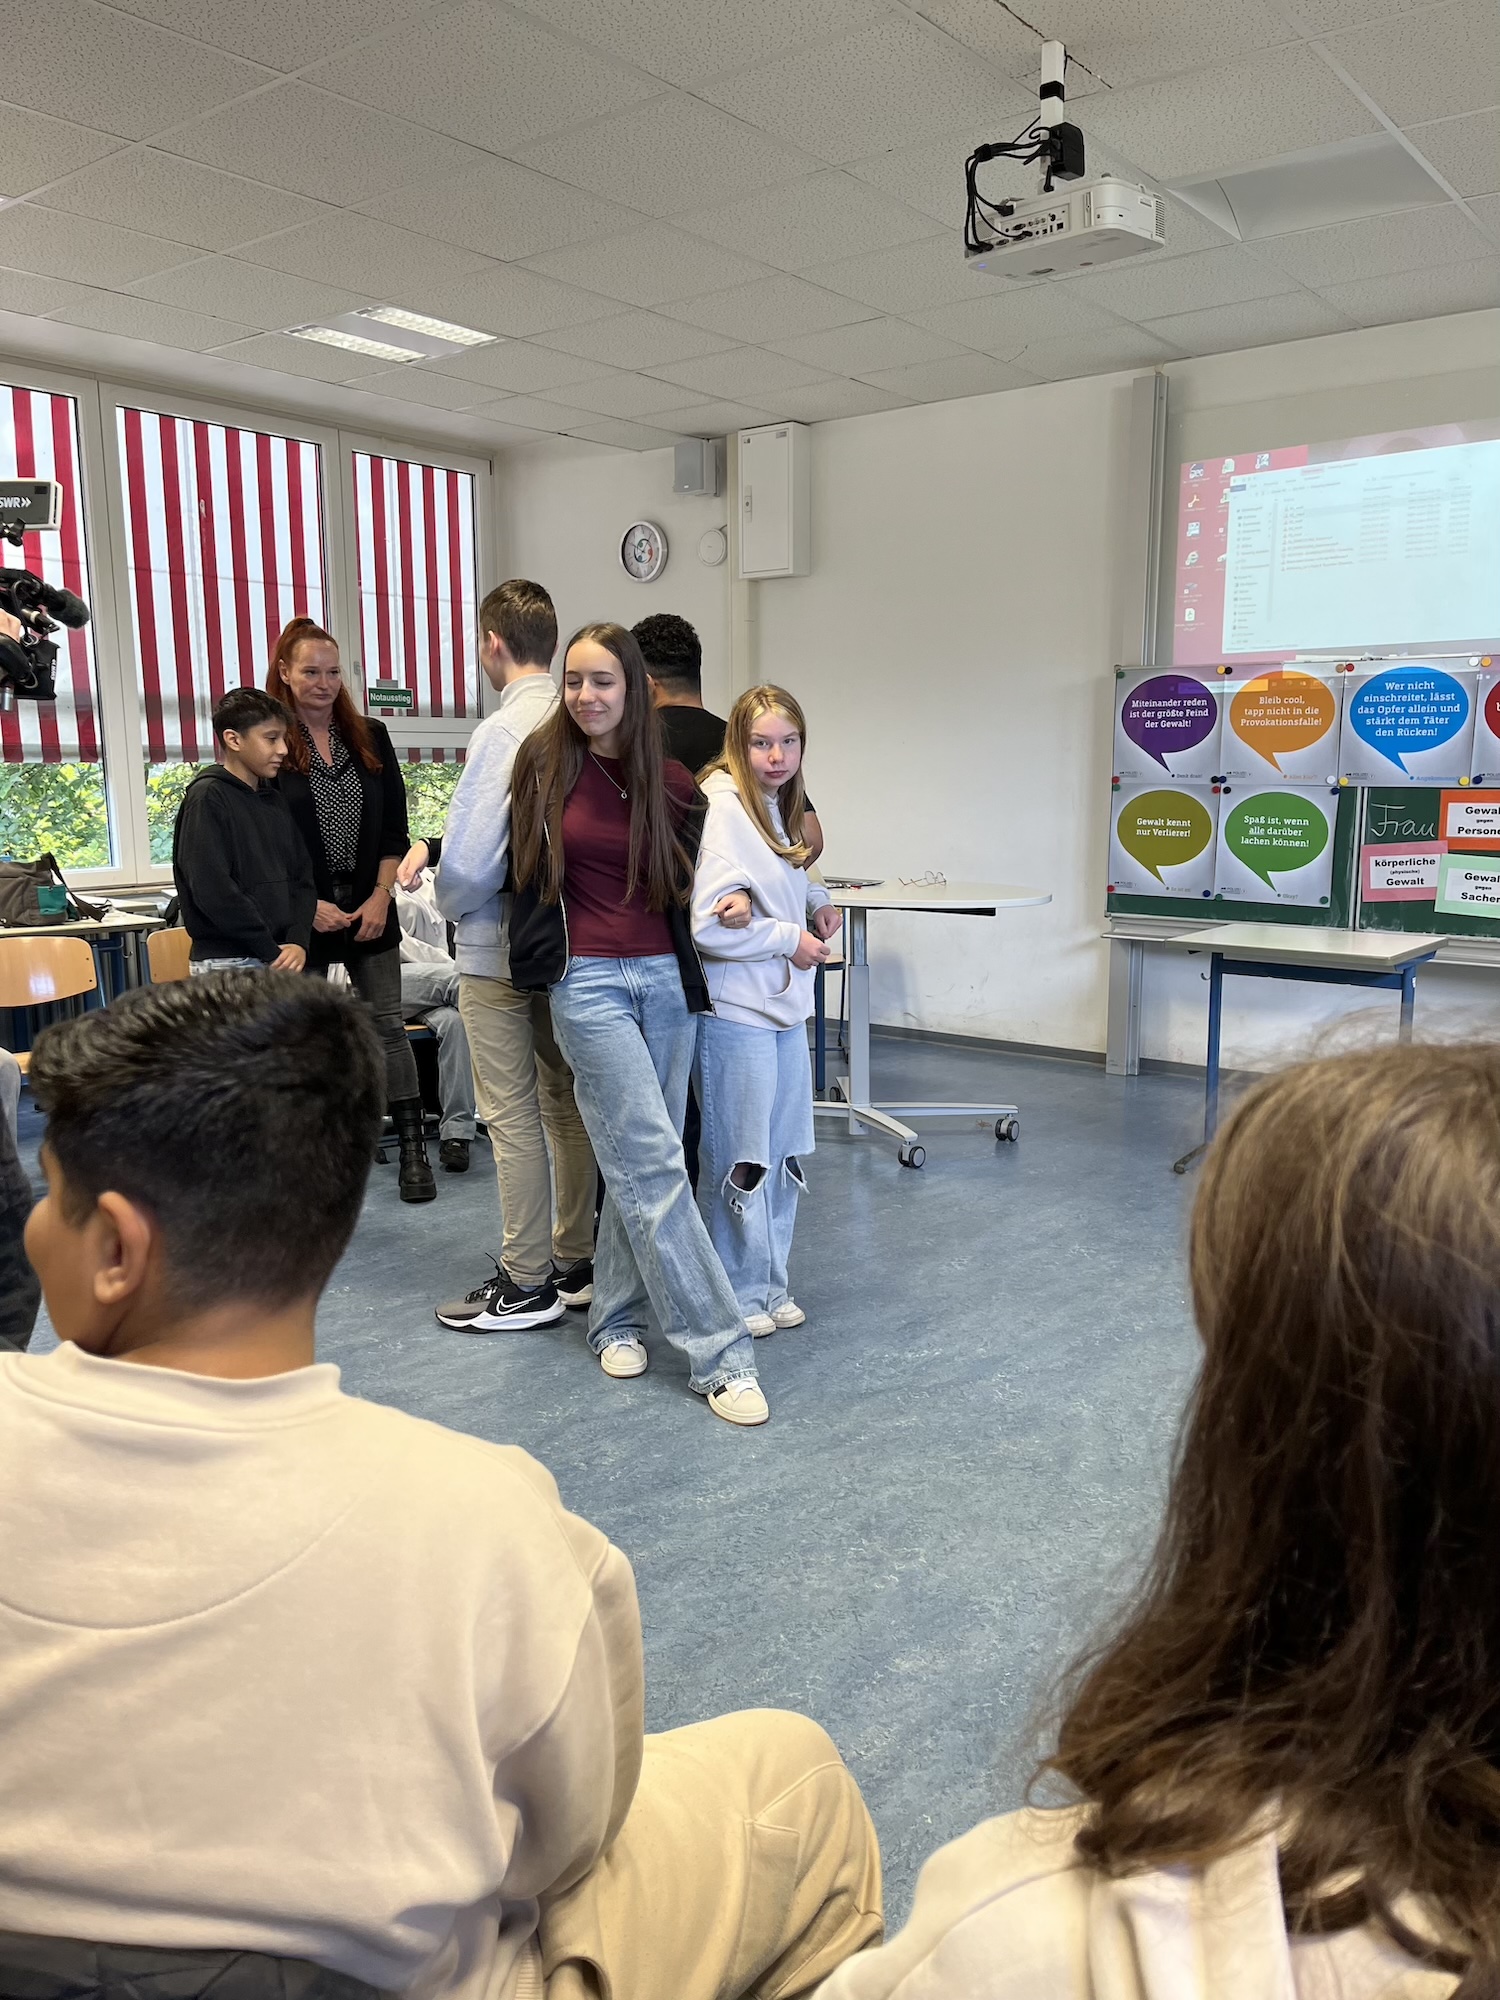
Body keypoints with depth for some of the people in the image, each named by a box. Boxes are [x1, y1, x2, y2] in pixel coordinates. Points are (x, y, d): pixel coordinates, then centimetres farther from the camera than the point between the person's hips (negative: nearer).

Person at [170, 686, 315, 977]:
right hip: (227, 964, -7)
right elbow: (213, 889, -16)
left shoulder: (273, 800, 14)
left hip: (281, 960, 7)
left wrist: (298, 941, -4)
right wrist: (269, 951, -14)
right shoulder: (208, 798, -8)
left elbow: (302, 875, 12)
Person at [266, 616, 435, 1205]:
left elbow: (394, 827, 7)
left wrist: (381, 898, -4)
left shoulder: (370, 738, 8)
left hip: (369, 908, 3)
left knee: (387, 1025, 3)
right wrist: (309, 906, -12)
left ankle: (412, 1149, 7)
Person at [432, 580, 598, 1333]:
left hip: (500, 951, -7)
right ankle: (575, 1262, 26)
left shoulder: (503, 730, -19)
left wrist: (453, 906, -3)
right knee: (566, 1102, 15)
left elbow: (467, 860, -22)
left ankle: (527, 1284, 10)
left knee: (513, 1117, 1)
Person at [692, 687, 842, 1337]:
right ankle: (736, 1292, 20)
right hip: (735, 1012, -9)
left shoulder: (775, 807, 11)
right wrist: (789, 939, -14)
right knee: (738, 1159, 4)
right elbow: (707, 925, -23)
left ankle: (768, 1282, 31)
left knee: (784, 1155, 16)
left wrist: (817, 901, 11)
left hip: (784, 1006, 9)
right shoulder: (722, 807, -17)